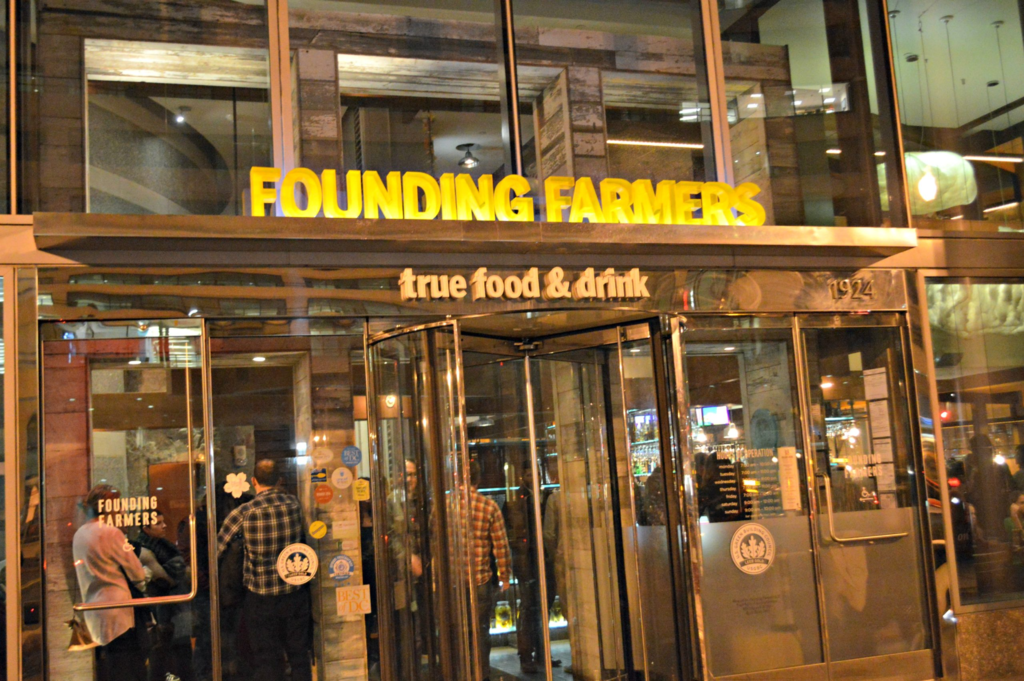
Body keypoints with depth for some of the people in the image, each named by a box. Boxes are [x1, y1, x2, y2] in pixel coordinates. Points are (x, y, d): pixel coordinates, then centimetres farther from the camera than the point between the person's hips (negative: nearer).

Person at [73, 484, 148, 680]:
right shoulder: (111, 532, -12)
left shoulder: (79, 534, 10)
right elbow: (135, 571, -6)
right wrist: (143, 583, 14)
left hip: (93, 611, 8)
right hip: (116, 610, -8)